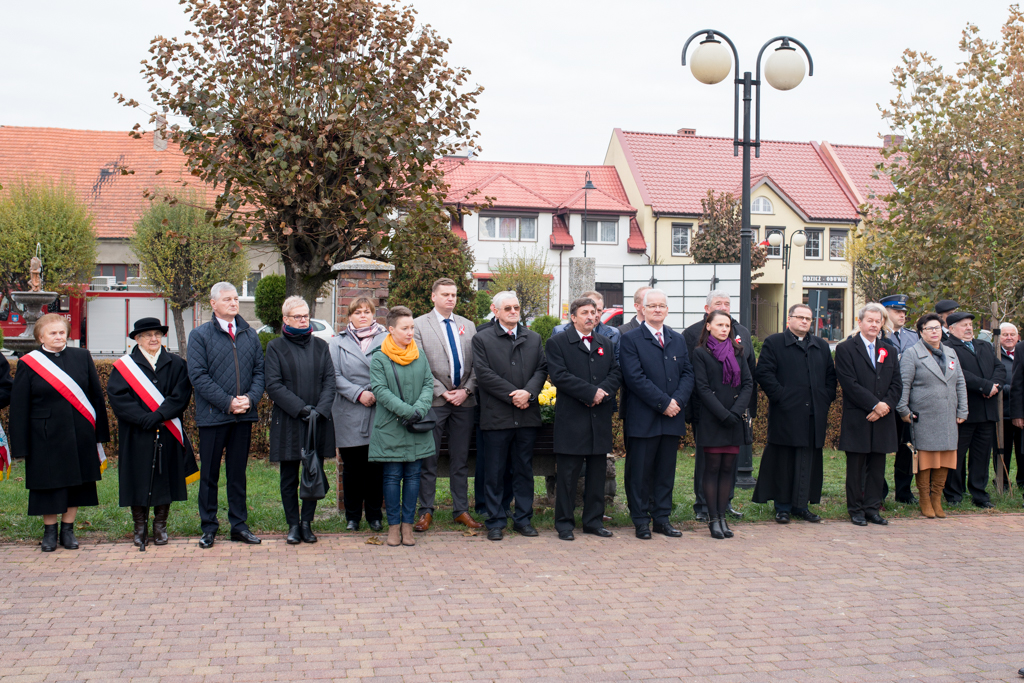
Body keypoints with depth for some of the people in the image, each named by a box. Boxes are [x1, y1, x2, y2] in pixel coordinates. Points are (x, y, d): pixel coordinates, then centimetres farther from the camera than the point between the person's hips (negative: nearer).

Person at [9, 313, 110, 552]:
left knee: (75, 482, 9)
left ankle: (68, 529, 21)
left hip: (79, 434, 2)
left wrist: (99, 432, 3)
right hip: (45, 436, -2)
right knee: (48, 484, 5)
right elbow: (19, 406, -1)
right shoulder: (28, 363, -1)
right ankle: (50, 531, 20)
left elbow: (96, 395, 7)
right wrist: (21, 443, -6)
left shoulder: (82, 357, 5)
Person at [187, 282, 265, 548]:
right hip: (212, 415, -3)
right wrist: (227, 403, -15)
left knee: (238, 472, 11)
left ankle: (238, 524, 19)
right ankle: (209, 527, 15)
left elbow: (259, 371, 9)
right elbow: (198, 376, -9)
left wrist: (250, 398, -9)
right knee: (209, 474, 5)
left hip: (243, 416, 4)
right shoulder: (200, 335, -1)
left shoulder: (250, 334, 11)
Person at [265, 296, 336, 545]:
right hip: (287, 422, -2)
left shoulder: (320, 345, 11)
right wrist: (301, 408, -14)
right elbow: (273, 386, -5)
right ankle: (293, 525, 14)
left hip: (319, 422, 2)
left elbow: (330, 381, 5)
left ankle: (307, 522, 14)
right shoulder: (276, 347, 3)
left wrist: (320, 410, -11)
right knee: (289, 477, 4)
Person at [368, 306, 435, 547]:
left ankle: (407, 524, 15)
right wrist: (407, 411, -20)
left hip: (416, 429, 4)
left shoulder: (419, 356, 8)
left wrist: (419, 409, -14)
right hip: (390, 427, -3)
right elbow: (380, 390, -12)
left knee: (412, 475, 6)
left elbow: (429, 384, 4)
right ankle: (393, 526, 11)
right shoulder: (380, 358, -4)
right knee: (392, 476, 2)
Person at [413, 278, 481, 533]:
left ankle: (461, 510, 17)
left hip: (464, 400, 3)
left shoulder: (468, 325, 13)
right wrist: (443, 392, -11)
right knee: (429, 459, 2)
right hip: (434, 400, -3)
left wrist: (466, 390, -6)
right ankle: (426, 511, 11)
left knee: (461, 459, 9)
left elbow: (476, 364, 9)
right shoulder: (420, 325, 1)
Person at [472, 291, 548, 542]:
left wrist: (528, 392, -13)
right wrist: (513, 396, -13)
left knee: (524, 470, 10)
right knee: (495, 473, 3)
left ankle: (523, 519, 20)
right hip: (496, 416, -3)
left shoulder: (534, 339, 14)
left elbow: (542, 369, 6)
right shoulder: (482, 339, 1)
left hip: (527, 416, 3)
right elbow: (484, 374, -8)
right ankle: (496, 522, 12)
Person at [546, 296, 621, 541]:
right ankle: (564, 523, 9)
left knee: (597, 472, 10)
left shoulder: (606, 344, 17)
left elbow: (616, 374, 9)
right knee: (568, 474, 0)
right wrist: (591, 392, -16)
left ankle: (594, 520, 19)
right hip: (571, 418, -5)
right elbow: (559, 376, -11)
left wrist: (603, 392, -12)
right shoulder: (557, 342, 0)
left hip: (601, 418, 5)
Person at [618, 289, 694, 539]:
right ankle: (641, 521, 12)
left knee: (666, 471, 10)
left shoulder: (678, 340, 15)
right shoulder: (630, 340, -3)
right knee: (640, 472, 2)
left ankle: (662, 517, 20)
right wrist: (663, 403, -15)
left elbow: (688, 373, 9)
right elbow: (635, 378, -12)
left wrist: (678, 400, -9)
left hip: (673, 417, 5)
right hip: (643, 419, -5)